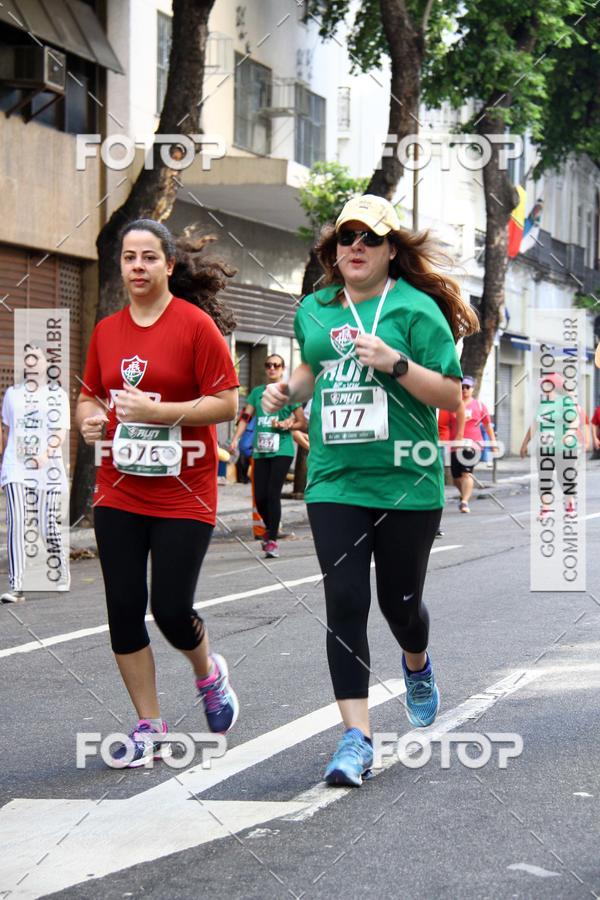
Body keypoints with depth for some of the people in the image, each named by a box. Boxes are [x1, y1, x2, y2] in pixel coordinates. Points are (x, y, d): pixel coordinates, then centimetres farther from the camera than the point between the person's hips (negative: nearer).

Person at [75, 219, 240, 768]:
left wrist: (159, 412, -20)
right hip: (119, 491, 5)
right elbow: (89, 395, 19)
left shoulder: (196, 324, -8)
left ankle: (209, 674, 30)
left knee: (171, 608, -6)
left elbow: (227, 403, -10)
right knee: (124, 609, 3)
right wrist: (89, 418, -4)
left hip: (183, 493, -5)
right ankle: (150, 728, 16)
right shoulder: (107, 330, 7)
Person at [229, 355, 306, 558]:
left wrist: (286, 425, -15)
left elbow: (302, 423, 3)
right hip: (261, 451, 3)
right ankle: (269, 528, 28)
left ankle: (272, 540, -3)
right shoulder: (257, 392, 12)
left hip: (282, 451, -3)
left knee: (273, 494, -11)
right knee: (260, 497, 1)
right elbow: (245, 417, 6)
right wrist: (235, 439, -7)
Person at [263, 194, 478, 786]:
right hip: (334, 480, 3)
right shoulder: (315, 309, 10)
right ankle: (356, 737, -4)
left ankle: (417, 665, 45)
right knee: (344, 603, -7)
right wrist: (289, 390, 9)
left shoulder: (415, 308, -5)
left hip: (406, 481, -3)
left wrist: (395, 363, -20)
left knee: (399, 601, 8)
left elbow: (451, 394, -7)